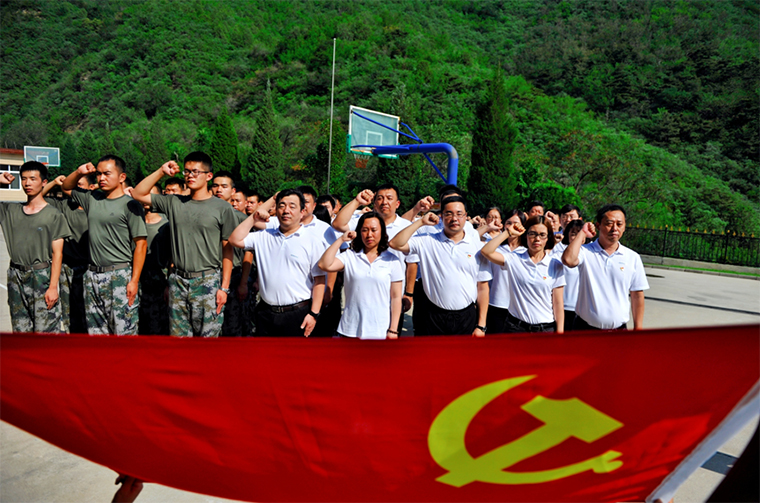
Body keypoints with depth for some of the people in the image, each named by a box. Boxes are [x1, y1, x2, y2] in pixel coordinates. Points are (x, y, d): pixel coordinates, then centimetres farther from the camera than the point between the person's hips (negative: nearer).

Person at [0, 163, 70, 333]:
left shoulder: (54, 215, -3)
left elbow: (57, 253, -6)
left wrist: (53, 286, -12)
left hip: (41, 276, -5)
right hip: (16, 276, 5)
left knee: (46, 331, -6)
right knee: (20, 330, 10)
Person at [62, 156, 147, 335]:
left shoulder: (129, 205, -8)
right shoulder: (92, 198, 11)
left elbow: (141, 244, -12)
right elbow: (66, 187, 31)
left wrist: (134, 280, -16)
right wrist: (79, 172, 10)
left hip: (120, 276, -7)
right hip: (92, 275, 7)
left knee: (123, 331, -5)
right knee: (95, 330, 14)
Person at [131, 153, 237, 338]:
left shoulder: (222, 208, -1)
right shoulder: (174, 203, 10)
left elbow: (227, 249, -2)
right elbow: (138, 194, 12)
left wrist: (224, 287, -7)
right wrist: (161, 172, 4)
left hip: (208, 281, -4)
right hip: (178, 281, 4)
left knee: (208, 335, 1)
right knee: (177, 334, 10)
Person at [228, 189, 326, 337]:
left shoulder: (312, 241, -4)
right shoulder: (264, 236, 11)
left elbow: (319, 280, -6)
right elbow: (235, 240, 6)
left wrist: (314, 314, -11)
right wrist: (253, 218, 2)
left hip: (297, 314, -4)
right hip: (265, 314, 4)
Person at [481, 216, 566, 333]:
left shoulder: (556, 266, 1)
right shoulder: (514, 260, 0)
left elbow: (558, 304, 0)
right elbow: (486, 251, -14)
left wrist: (559, 332, -2)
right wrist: (508, 232, -9)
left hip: (547, 328, 0)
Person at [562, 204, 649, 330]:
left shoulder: (633, 258, 5)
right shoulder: (586, 252, -4)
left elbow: (637, 296, 9)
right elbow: (568, 260, -27)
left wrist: (638, 328, 6)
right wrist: (582, 233, -13)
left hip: (618, 329, 2)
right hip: (585, 329, -2)